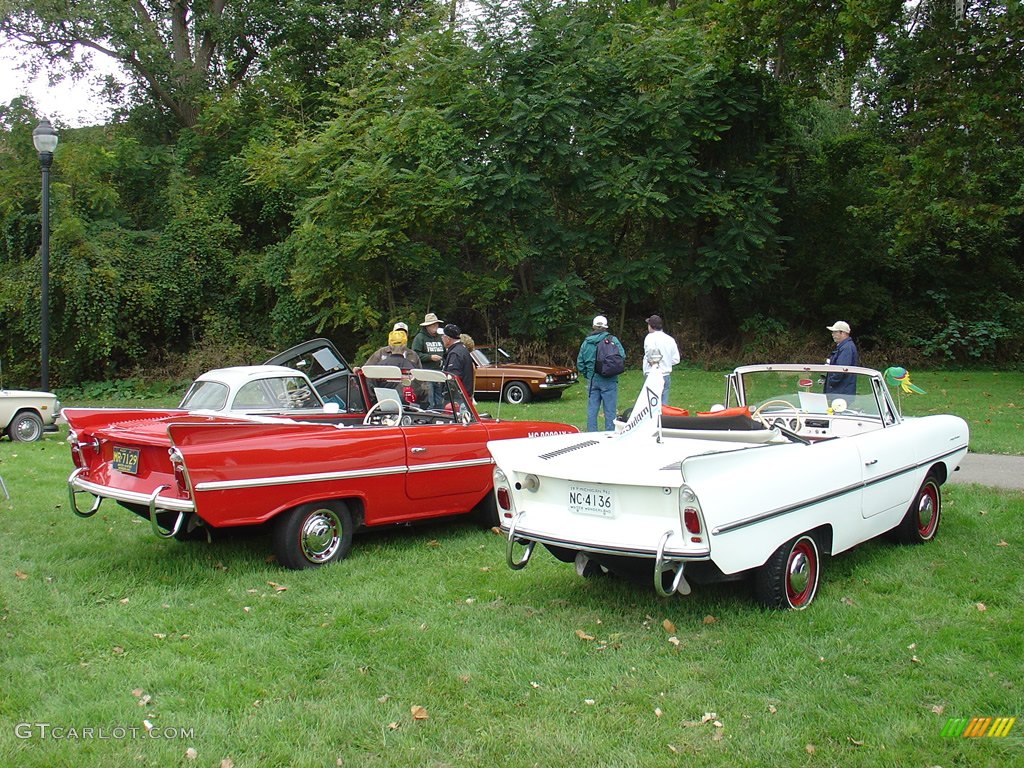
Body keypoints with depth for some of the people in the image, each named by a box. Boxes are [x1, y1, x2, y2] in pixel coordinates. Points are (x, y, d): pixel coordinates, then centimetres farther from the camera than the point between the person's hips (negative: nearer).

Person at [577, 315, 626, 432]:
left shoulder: (586, 342, 5)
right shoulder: (612, 340, -6)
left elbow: (579, 362, 6)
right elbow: (622, 356, -10)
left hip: (592, 380, 3)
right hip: (609, 381, -3)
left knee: (592, 410, 8)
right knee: (609, 411, 3)